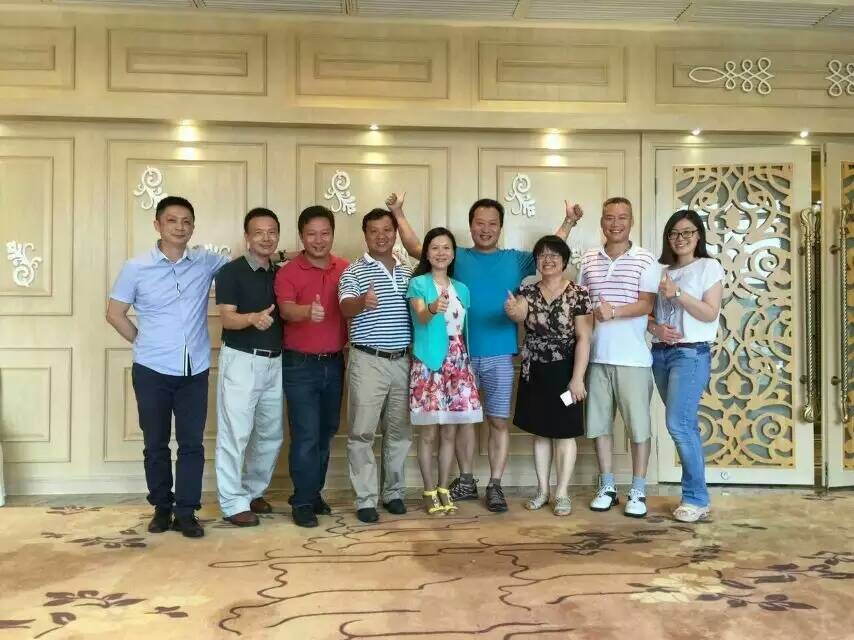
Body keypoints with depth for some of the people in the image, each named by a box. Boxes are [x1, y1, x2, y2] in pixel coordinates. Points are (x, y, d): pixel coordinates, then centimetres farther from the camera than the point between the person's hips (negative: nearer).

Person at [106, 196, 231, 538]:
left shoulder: (207, 263, 1)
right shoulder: (136, 267, -3)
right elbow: (115, 313, 3)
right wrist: (144, 342, 1)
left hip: (195, 370, 1)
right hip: (152, 370, -1)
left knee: (192, 443, 4)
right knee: (156, 444, 9)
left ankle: (186, 512, 14)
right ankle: (162, 508, 25)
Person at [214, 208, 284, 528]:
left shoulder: (282, 274, 11)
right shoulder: (230, 271, -7)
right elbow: (228, 318, -16)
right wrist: (253, 318, -34)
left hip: (274, 361, 6)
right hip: (241, 360, -6)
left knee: (271, 433, 13)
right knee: (235, 433, -4)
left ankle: (254, 491, 29)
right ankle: (233, 503, 5)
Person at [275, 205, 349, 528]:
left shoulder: (346, 269, 4)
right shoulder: (288, 272, -9)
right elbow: (286, 310, -24)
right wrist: (308, 311, -43)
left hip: (335, 362, 5)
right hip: (300, 365, -4)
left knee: (326, 433, 14)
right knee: (306, 435, -4)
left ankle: (314, 492, 29)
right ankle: (303, 501, 9)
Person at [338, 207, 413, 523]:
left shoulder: (408, 272, 13)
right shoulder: (354, 271, -3)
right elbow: (345, 308, -19)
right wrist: (362, 301, -42)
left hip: (403, 361, 5)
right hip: (368, 362, -5)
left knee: (399, 431, 12)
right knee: (362, 432, -2)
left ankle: (394, 492, 25)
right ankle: (366, 499, 7)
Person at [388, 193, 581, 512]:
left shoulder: (515, 259, 8)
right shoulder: (457, 257, 6)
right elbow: (416, 248, 6)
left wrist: (568, 222, 0)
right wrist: (398, 213, 0)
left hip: (500, 355, 0)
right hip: (462, 354, 0)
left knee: (499, 421, 3)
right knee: (464, 417, 10)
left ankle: (495, 485, 12)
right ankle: (466, 481, 23)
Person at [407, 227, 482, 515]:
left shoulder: (461, 289, 12)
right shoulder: (418, 284, -3)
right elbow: (421, 317, -21)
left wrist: (467, 365, 14)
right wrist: (433, 308, -44)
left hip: (457, 364, 5)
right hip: (428, 364, -5)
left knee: (449, 432, 9)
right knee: (428, 433, 0)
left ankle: (444, 489, 20)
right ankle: (430, 492, 11)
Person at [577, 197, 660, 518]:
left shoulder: (645, 260, -1)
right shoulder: (588, 259, 10)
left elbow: (646, 304, -10)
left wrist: (614, 312, -24)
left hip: (632, 357, -3)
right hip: (596, 356, 4)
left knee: (638, 425, 2)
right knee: (599, 422, 9)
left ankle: (637, 492, 14)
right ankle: (607, 487, 22)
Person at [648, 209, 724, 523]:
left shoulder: (709, 267, 1)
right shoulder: (661, 272, 16)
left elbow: (710, 313, -9)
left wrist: (678, 293, -17)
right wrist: (656, 327, -7)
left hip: (692, 353, -5)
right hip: (660, 353, 5)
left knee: (678, 424, -14)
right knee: (685, 426, 8)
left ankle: (696, 498, -4)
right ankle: (696, 496, 15)